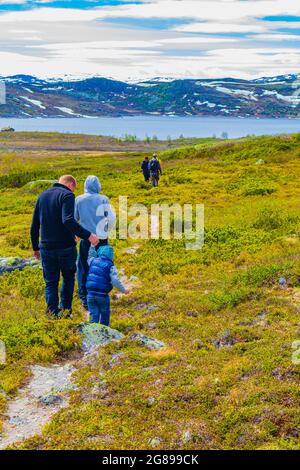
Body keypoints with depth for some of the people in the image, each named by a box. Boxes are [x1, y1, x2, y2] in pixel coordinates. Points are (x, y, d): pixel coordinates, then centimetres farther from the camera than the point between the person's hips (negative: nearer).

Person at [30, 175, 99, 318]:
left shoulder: (42, 196, 11)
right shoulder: (67, 195, -10)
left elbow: (34, 226, 13)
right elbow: (68, 220, -27)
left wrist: (35, 247, 21)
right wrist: (88, 235, -25)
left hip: (46, 248, 4)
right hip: (66, 247, -4)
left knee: (51, 282, 12)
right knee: (68, 277, 19)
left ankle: (53, 313, 7)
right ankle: (65, 309, 20)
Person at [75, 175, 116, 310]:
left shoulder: (79, 199, -3)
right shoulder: (104, 199, -4)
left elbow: (74, 218, 4)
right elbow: (112, 218, -2)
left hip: (86, 238, 0)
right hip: (101, 238, 0)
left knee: (84, 268, 7)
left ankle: (84, 297, 6)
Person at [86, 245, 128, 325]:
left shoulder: (93, 261, 6)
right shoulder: (110, 267, -7)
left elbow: (91, 255, 31)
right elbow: (115, 281, -15)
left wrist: (92, 245, 41)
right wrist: (123, 290, -5)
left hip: (91, 294, 3)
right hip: (102, 295, -3)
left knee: (94, 314, 8)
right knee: (105, 313, 16)